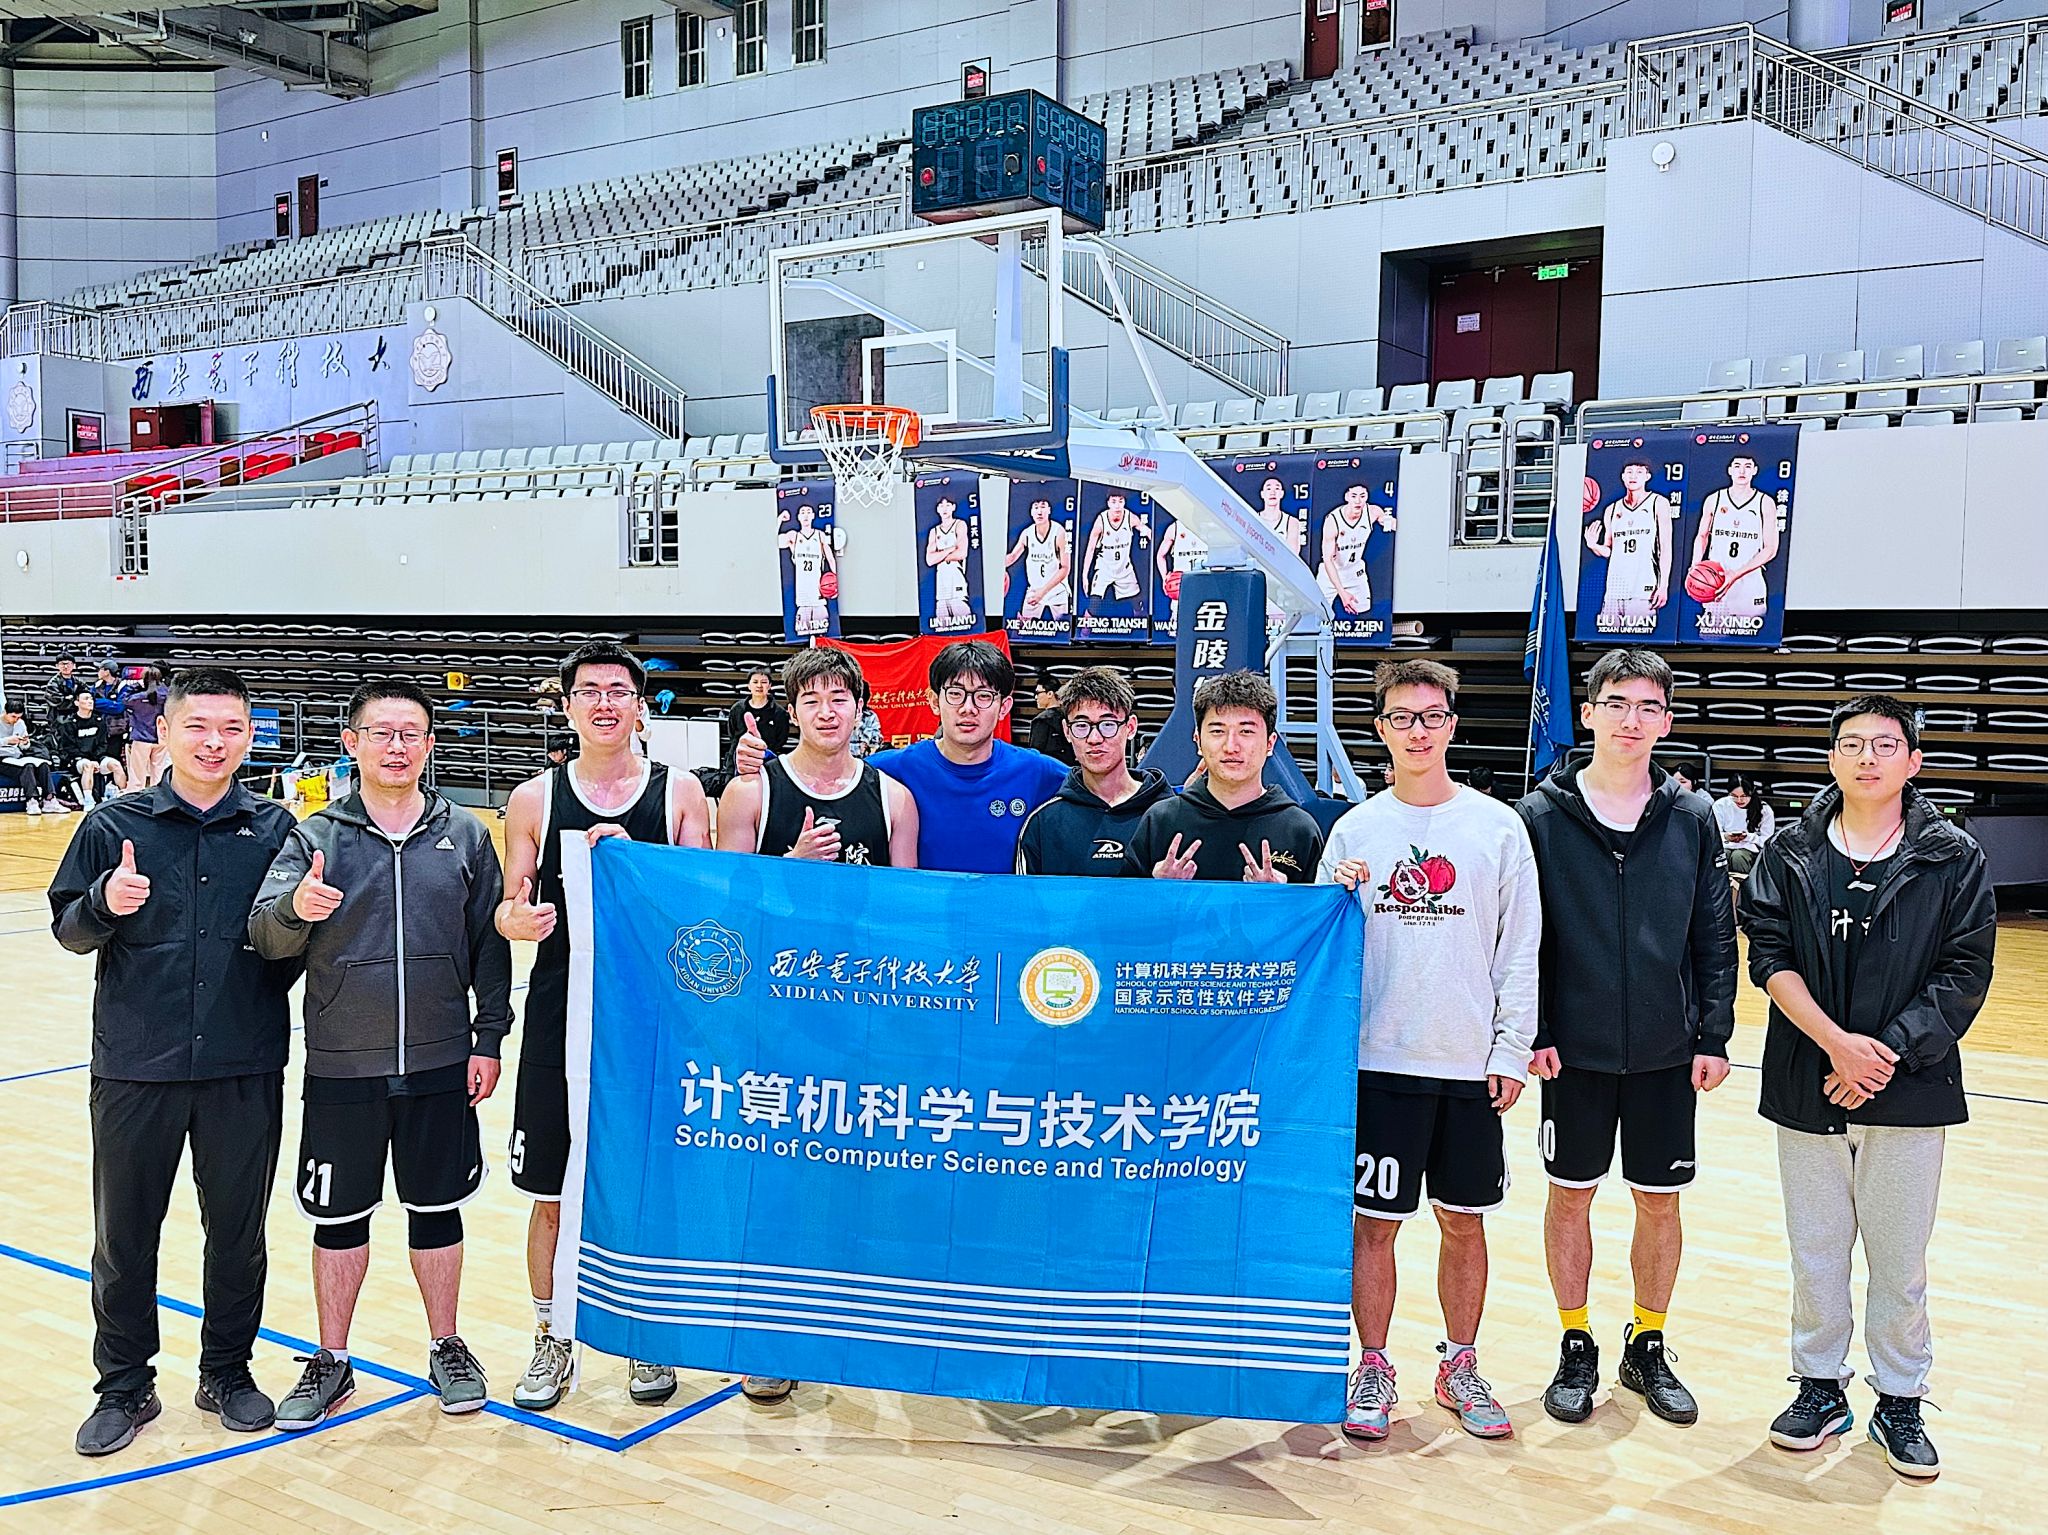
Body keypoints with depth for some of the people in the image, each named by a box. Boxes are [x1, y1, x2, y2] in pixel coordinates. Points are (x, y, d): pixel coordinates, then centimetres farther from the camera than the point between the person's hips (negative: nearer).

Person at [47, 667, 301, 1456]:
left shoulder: (275, 829, 2)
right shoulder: (113, 826, 1)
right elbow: (68, 931, 3)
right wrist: (105, 903, -18)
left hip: (245, 1070, 0)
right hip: (134, 1068, 0)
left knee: (238, 1230, 11)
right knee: (124, 1234, 10)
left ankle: (228, 1372, 29)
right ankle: (125, 1386, 26)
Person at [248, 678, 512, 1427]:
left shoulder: (465, 835, 1)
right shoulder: (314, 836, -2)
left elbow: (491, 942, 5)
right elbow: (265, 934, -13)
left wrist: (490, 1037, 1)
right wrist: (295, 907, -36)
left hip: (440, 1063, 1)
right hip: (341, 1067, 0)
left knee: (438, 1210, 12)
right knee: (339, 1217, 11)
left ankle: (446, 1348, 29)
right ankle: (331, 1361, 27)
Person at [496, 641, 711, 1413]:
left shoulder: (679, 792, 1)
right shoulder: (535, 798, 3)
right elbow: (509, 909, 6)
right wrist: (519, 917, -17)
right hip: (561, 1018, 1)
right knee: (552, 1194, 7)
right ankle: (553, 1341, 24)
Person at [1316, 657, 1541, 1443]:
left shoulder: (1498, 827, 2)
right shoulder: (1354, 830, 3)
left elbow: (1520, 950, 3)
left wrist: (1511, 1050, -2)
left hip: (1473, 1063, 0)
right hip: (1380, 1060, 0)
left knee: (1465, 1222, 10)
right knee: (1374, 1222, 4)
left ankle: (1461, 1368, 26)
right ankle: (1373, 1368, 20)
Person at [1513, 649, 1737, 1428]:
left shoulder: (1692, 819, 1)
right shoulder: (1542, 814, -4)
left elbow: (1716, 938, 4)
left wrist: (1714, 1036, -1)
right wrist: (1529, 1032, -9)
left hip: (1668, 1053, 2)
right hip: (1574, 1050, -1)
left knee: (1660, 1201, 10)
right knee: (1571, 1195, 8)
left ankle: (1648, 1347, 28)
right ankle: (1576, 1348, 24)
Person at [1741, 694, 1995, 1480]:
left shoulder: (1952, 858, -1)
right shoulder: (1789, 853, 2)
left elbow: (1963, 975, -4)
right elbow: (1769, 954, -4)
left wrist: (1886, 1054, -13)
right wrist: (1836, 1043, -16)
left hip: (1910, 1089, -1)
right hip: (1806, 1085, 1)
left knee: (1900, 1258, 7)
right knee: (1815, 1251, 10)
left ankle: (1900, 1402, 24)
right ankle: (1820, 1388, 26)